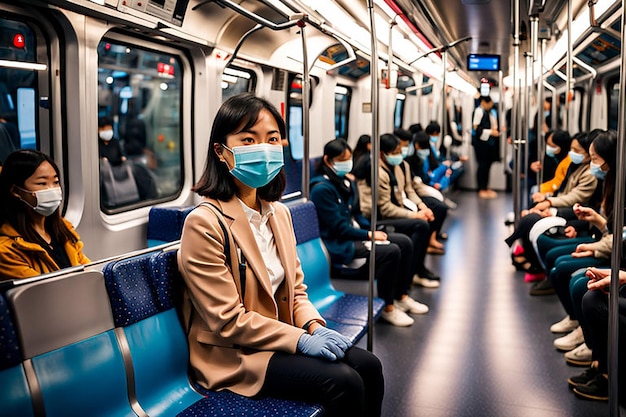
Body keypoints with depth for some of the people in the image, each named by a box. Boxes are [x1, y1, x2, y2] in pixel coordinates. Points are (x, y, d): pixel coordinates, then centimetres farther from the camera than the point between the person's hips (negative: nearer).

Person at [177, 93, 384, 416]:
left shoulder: (279, 212, 6)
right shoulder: (204, 223, -19)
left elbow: (295, 287, 11)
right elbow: (227, 321, -19)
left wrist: (314, 325, -8)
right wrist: (300, 339, -19)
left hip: (280, 335, 7)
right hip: (232, 354, -7)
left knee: (368, 365, -6)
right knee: (343, 382, -20)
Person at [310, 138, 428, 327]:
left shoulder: (346, 182, 11)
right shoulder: (321, 188, -18)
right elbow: (338, 227, -20)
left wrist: (374, 230, 0)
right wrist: (369, 235, -16)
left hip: (354, 233, 10)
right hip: (339, 243, -10)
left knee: (405, 242, 1)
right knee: (390, 251, -25)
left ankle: (401, 297, 12)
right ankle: (387, 308, -10)